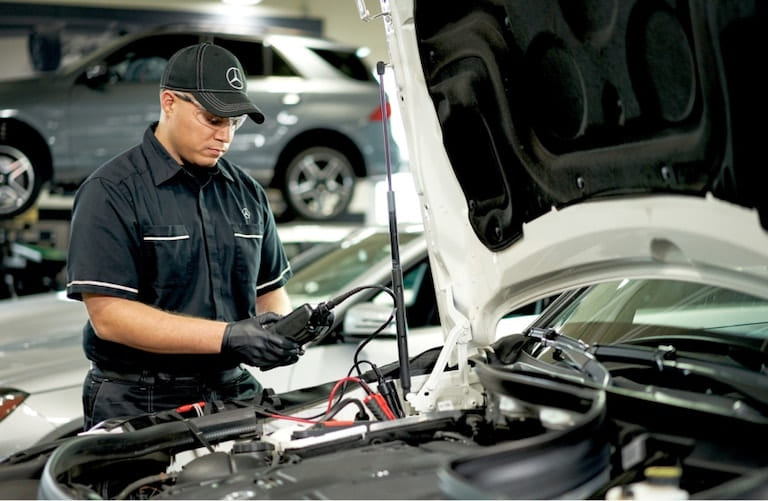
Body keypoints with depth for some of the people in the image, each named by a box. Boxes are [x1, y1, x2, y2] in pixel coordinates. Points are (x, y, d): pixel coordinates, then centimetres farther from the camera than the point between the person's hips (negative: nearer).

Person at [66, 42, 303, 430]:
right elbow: (109, 315, -16)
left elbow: (270, 290, 19)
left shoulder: (247, 193, 11)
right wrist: (227, 336, -21)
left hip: (236, 394, 5)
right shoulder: (111, 193, -8)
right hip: (138, 405, -5)